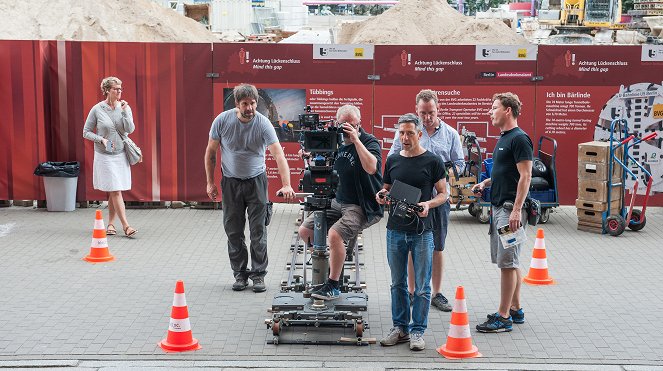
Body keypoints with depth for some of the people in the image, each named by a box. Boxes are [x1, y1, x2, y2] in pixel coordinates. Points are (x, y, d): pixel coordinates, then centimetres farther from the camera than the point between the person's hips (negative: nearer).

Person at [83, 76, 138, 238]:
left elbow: (130, 129, -7)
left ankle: (111, 223, 20)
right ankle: (125, 226, -10)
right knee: (115, 191, -8)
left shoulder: (125, 107, 3)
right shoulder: (97, 109, -5)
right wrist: (101, 140, -14)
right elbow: (86, 132, 0)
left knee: (114, 192, 8)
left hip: (121, 155, 3)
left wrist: (125, 111, -16)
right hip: (104, 156, -3)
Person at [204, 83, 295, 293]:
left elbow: (279, 155, -27)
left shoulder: (263, 124, -18)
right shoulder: (222, 120, -12)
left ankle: (259, 275, 10)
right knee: (234, 231, 7)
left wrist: (286, 185, -40)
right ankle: (240, 274, 18)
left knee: (258, 231, -1)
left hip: (256, 181, -1)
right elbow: (210, 152, 1)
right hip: (231, 182, 2)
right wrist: (210, 183, 0)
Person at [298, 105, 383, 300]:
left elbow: (371, 167, -31)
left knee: (335, 234, -28)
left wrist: (356, 139, -28)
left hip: (362, 207, -7)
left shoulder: (370, 142, -10)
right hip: (338, 201, 8)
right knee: (305, 230, -1)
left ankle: (333, 285, -14)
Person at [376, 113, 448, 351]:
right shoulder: (393, 160, 9)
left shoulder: (432, 161, -3)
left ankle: (418, 331, 11)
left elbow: (443, 194, 1)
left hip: (421, 231, -4)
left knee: (422, 286, 2)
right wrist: (381, 195, -4)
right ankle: (400, 327, 22)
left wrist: (428, 204, -19)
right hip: (395, 230, 4)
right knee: (398, 283, 12)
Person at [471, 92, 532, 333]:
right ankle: (515, 309, 23)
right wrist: (486, 183, 11)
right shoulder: (503, 138, 16)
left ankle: (503, 317, -3)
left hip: (510, 208, -10)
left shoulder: (519, 139, -14)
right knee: (509, 261, 15)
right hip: (499, 207, 10)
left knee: (507, 262, -6)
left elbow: (525, 176, -19)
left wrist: (516, 210, -24)